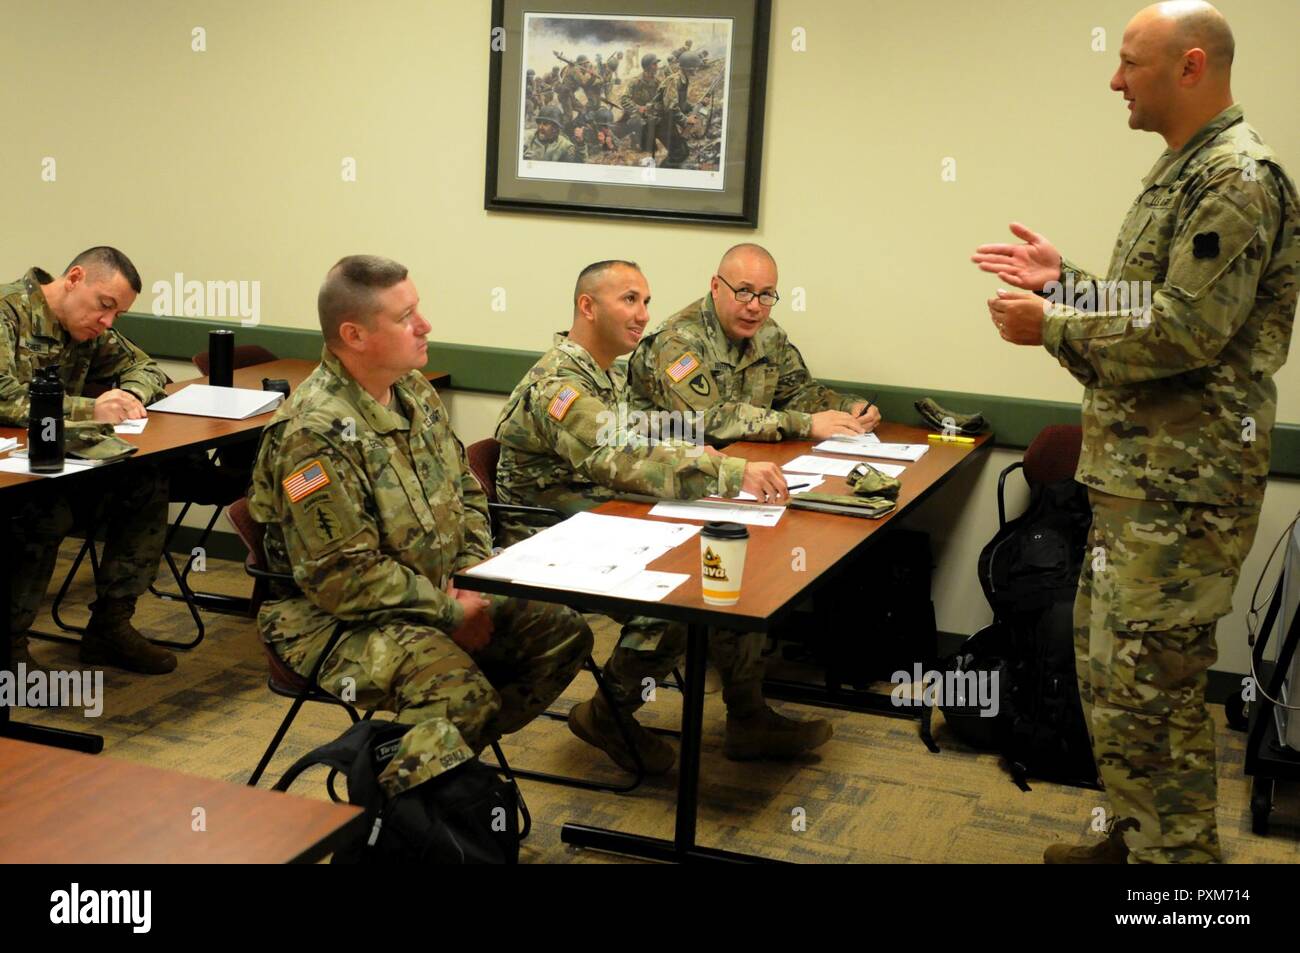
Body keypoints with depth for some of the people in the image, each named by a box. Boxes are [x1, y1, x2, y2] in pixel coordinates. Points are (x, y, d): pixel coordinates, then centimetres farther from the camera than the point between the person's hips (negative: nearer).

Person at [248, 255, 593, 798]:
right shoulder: (315, 433, -22)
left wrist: (474, 570, -1)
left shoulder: (415, 392, 6)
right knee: (460, 690, -32)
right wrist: (449, 613, -19)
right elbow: (342, 577, -24)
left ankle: (422, 753, 2)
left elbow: (465, 491, 17)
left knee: (562, 632, -3)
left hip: (436, 595, 9)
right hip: (331, 619, -9)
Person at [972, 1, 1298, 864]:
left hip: (1181, 485, -10)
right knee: (1109, 665, 18)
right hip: (1138, 471, 10)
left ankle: (1176, 855, 10)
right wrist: (1062, 279, 11)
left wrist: (1049, 326, -14)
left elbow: (1181, 334, -23)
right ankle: (1137, 837, 32)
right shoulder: (1184, 171, 15)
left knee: (1148, 688, -4)